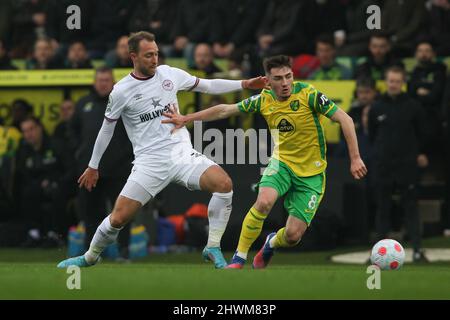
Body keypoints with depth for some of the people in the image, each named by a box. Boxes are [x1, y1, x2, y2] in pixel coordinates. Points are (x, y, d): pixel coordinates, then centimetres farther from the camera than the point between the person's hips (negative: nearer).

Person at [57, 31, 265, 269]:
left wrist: (244, 84, 11)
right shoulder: (121, 91, -4)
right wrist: (93, 167, 16)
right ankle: (90, 257, 21)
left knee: (223, 183, -24)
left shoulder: (169, 74, 5)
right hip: (149, 162, -2)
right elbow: (107, 129, 9)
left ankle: (213, 248, -13)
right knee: (118, 218, -9)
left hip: (182, 153, 2)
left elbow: (207, 86, 18)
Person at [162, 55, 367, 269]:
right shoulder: (264, 100, -5)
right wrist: (186, 119, 7)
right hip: (282, 163, 2)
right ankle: (238, 259, -15)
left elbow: (344, 119, -15)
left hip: (311, 172, -2)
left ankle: (272, 243, 31)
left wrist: (355, 158, -20)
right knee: (264, 201, -31)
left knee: (293, 235, -8)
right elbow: (225, 110, 6)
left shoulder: (308, 94, -17)